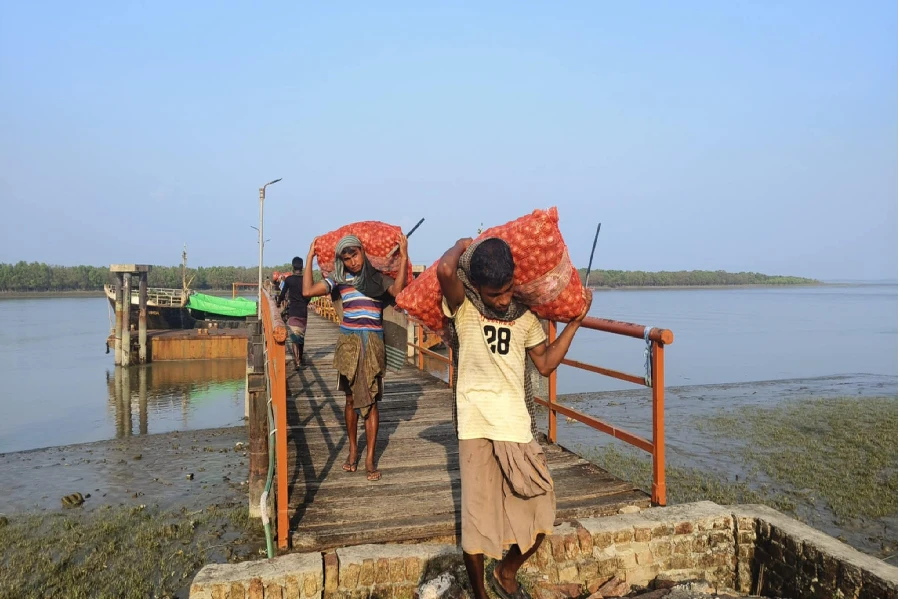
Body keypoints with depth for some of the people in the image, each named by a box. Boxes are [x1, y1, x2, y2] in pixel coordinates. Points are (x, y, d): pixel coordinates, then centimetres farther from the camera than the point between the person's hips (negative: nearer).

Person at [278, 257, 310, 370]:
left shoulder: (288, 279, -5)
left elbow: (282, 294, 3)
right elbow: (308, 296, 6)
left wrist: (279, 302, 24)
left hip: (293, 311, -3)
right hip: (303, 311, 3)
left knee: (294, 337, -7)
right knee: (301, 336, 18)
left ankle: (297, 361, -20)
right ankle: (300, 358, 31)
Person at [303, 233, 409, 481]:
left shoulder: (378, 277, 1)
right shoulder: (339, 280, 6)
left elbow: (398, 291, -19)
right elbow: (308, 291, -2)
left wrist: (403, 256, -21)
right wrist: (309, 258, 3)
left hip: (373, 342, -2)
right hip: (348, 342, 2)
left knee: (370, 400, -1)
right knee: (351, 398, 10)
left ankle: (370, 458, 6)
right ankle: (353, 450, 26)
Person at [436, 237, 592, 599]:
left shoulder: (525, 317, 8)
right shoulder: (462, 308, -5)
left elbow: (546, 364, 15)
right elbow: (445, 270, -25)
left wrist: (575, 322, 11)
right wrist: (462, 245, -4)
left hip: (518, 428, 4)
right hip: (478, 428, -4)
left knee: (539, 515, 10)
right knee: (478, 521, 2)